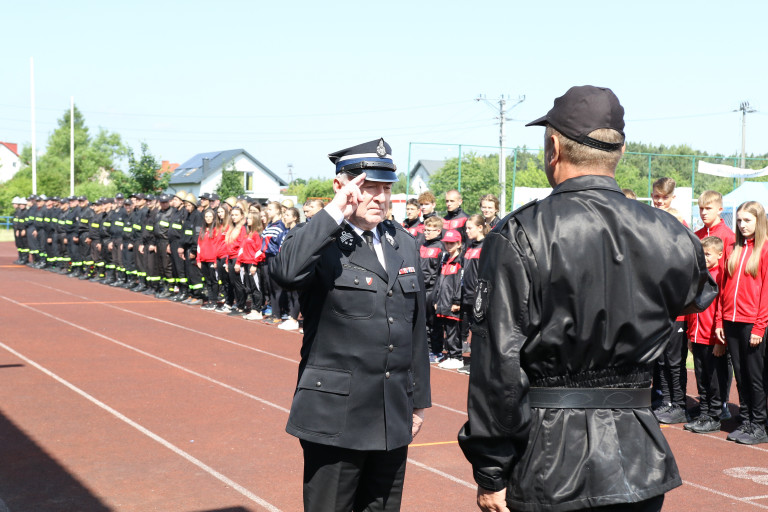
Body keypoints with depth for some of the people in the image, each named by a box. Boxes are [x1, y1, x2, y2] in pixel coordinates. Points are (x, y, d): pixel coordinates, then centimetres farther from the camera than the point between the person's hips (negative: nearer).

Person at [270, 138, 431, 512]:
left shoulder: (404, 244, 12)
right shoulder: (321, 244, -8)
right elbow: (285, 272, -33)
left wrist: (419, 399, 17)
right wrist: (334, 212, -26)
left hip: (393, 418, 6)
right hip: (336, 417, -6)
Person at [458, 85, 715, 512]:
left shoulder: (519, 237, -13)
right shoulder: (672, 237, -1)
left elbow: (499, 364, -16)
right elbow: (698, 297, 22)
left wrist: (490, 475, -9)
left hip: (549, 467, -3)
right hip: (640, 466, 4)